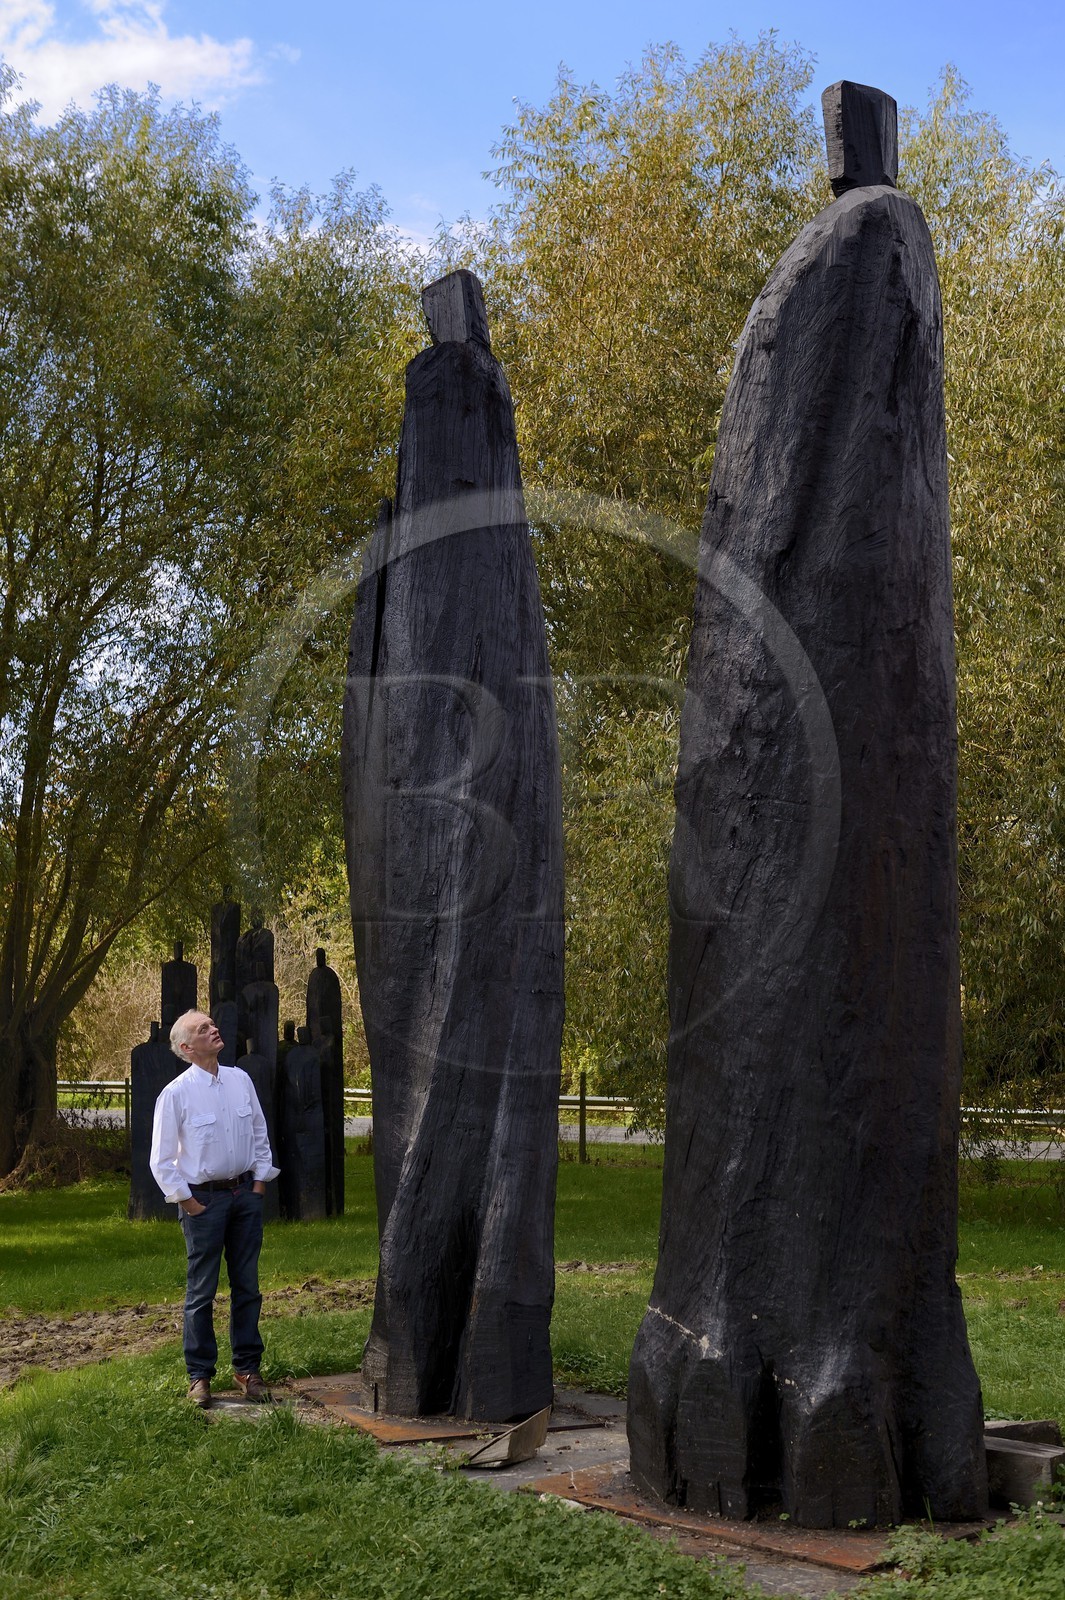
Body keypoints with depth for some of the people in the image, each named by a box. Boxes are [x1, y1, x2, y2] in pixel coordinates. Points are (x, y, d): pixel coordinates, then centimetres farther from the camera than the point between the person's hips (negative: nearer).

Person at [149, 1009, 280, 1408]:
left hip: (245, 1194, 5)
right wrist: (187, 1202, -8)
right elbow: (162, 1160, -6)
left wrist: (260, 1182, 7)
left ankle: (247, 1368, 20)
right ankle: (199, 1375, 12)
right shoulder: (176, 1094, -10)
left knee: (247, 1285, 9)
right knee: (202, 1291, 2)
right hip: (203, 1198, -4)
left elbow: (260, 1134, 14)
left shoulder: (241, 1080, 4)